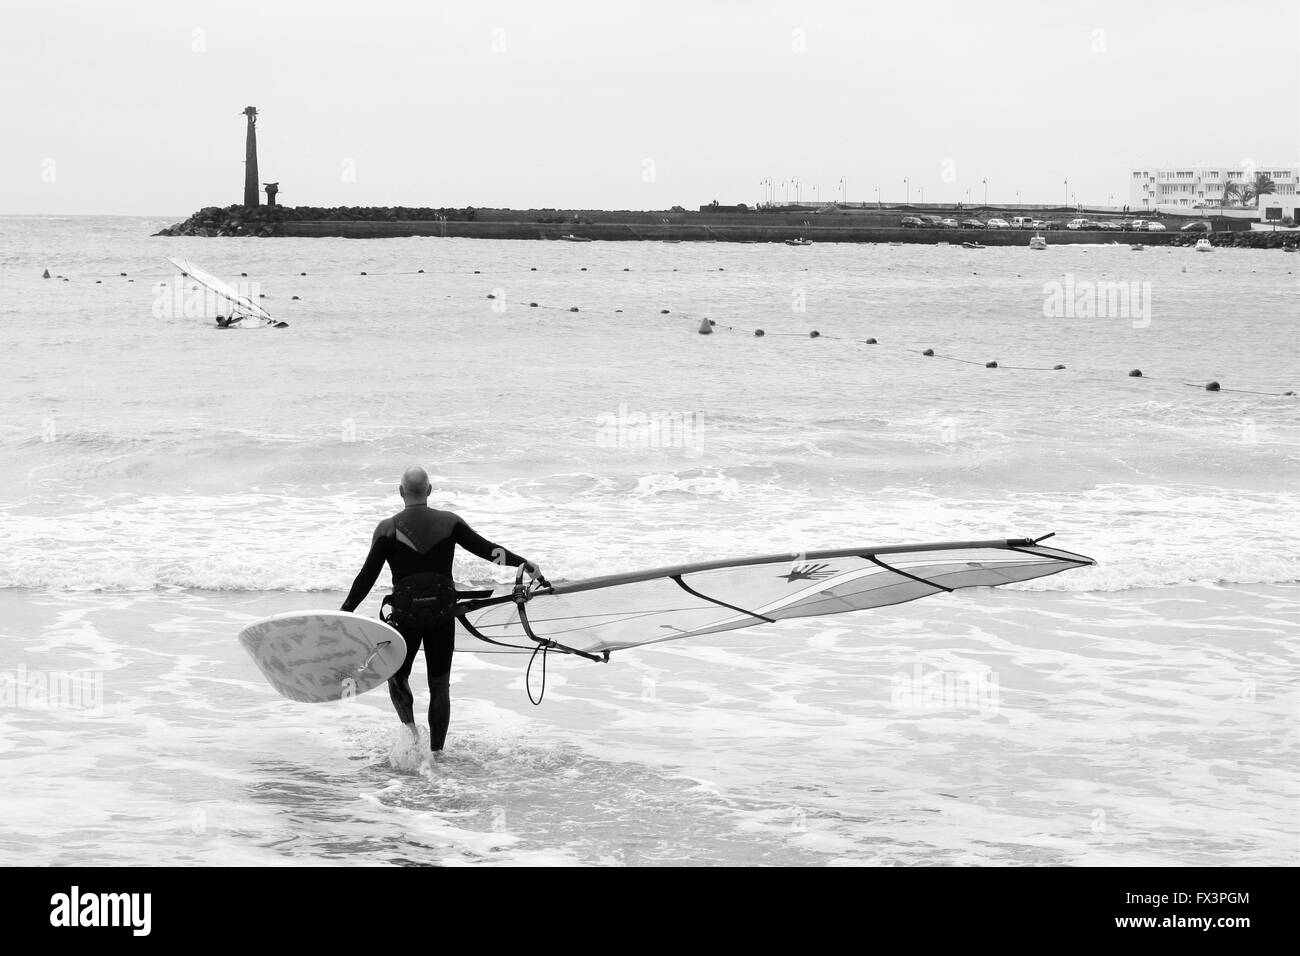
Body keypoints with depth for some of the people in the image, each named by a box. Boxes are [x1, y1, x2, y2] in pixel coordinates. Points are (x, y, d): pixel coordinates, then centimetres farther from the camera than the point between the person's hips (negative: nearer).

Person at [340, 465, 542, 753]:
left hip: (406, 612, -1)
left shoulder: (388, 529, -3)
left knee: (397, 675, 16)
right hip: (443, 611, 1)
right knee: (439, 684, 11)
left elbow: (367, 576, -4)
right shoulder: (450, 522, 0)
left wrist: (344, 613, 1)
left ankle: (409, 728, -9)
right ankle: (436, 752, 9)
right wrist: (524, 563, 12)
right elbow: (486, 548, 2)